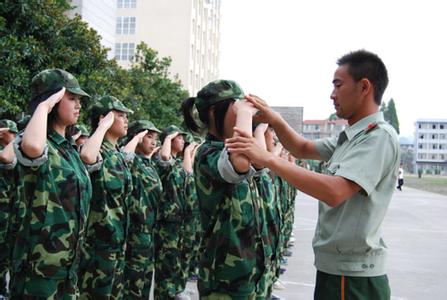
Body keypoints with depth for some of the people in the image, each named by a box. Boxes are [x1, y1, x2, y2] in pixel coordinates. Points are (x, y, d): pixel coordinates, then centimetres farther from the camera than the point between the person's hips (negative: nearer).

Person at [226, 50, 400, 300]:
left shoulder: (380, 136, -18)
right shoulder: (350, 137, 10)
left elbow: (334, 192, -31)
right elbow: (303, 149, 20)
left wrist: (268, 159, -29)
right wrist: (276, 121, 1)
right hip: (336, 268, 8)